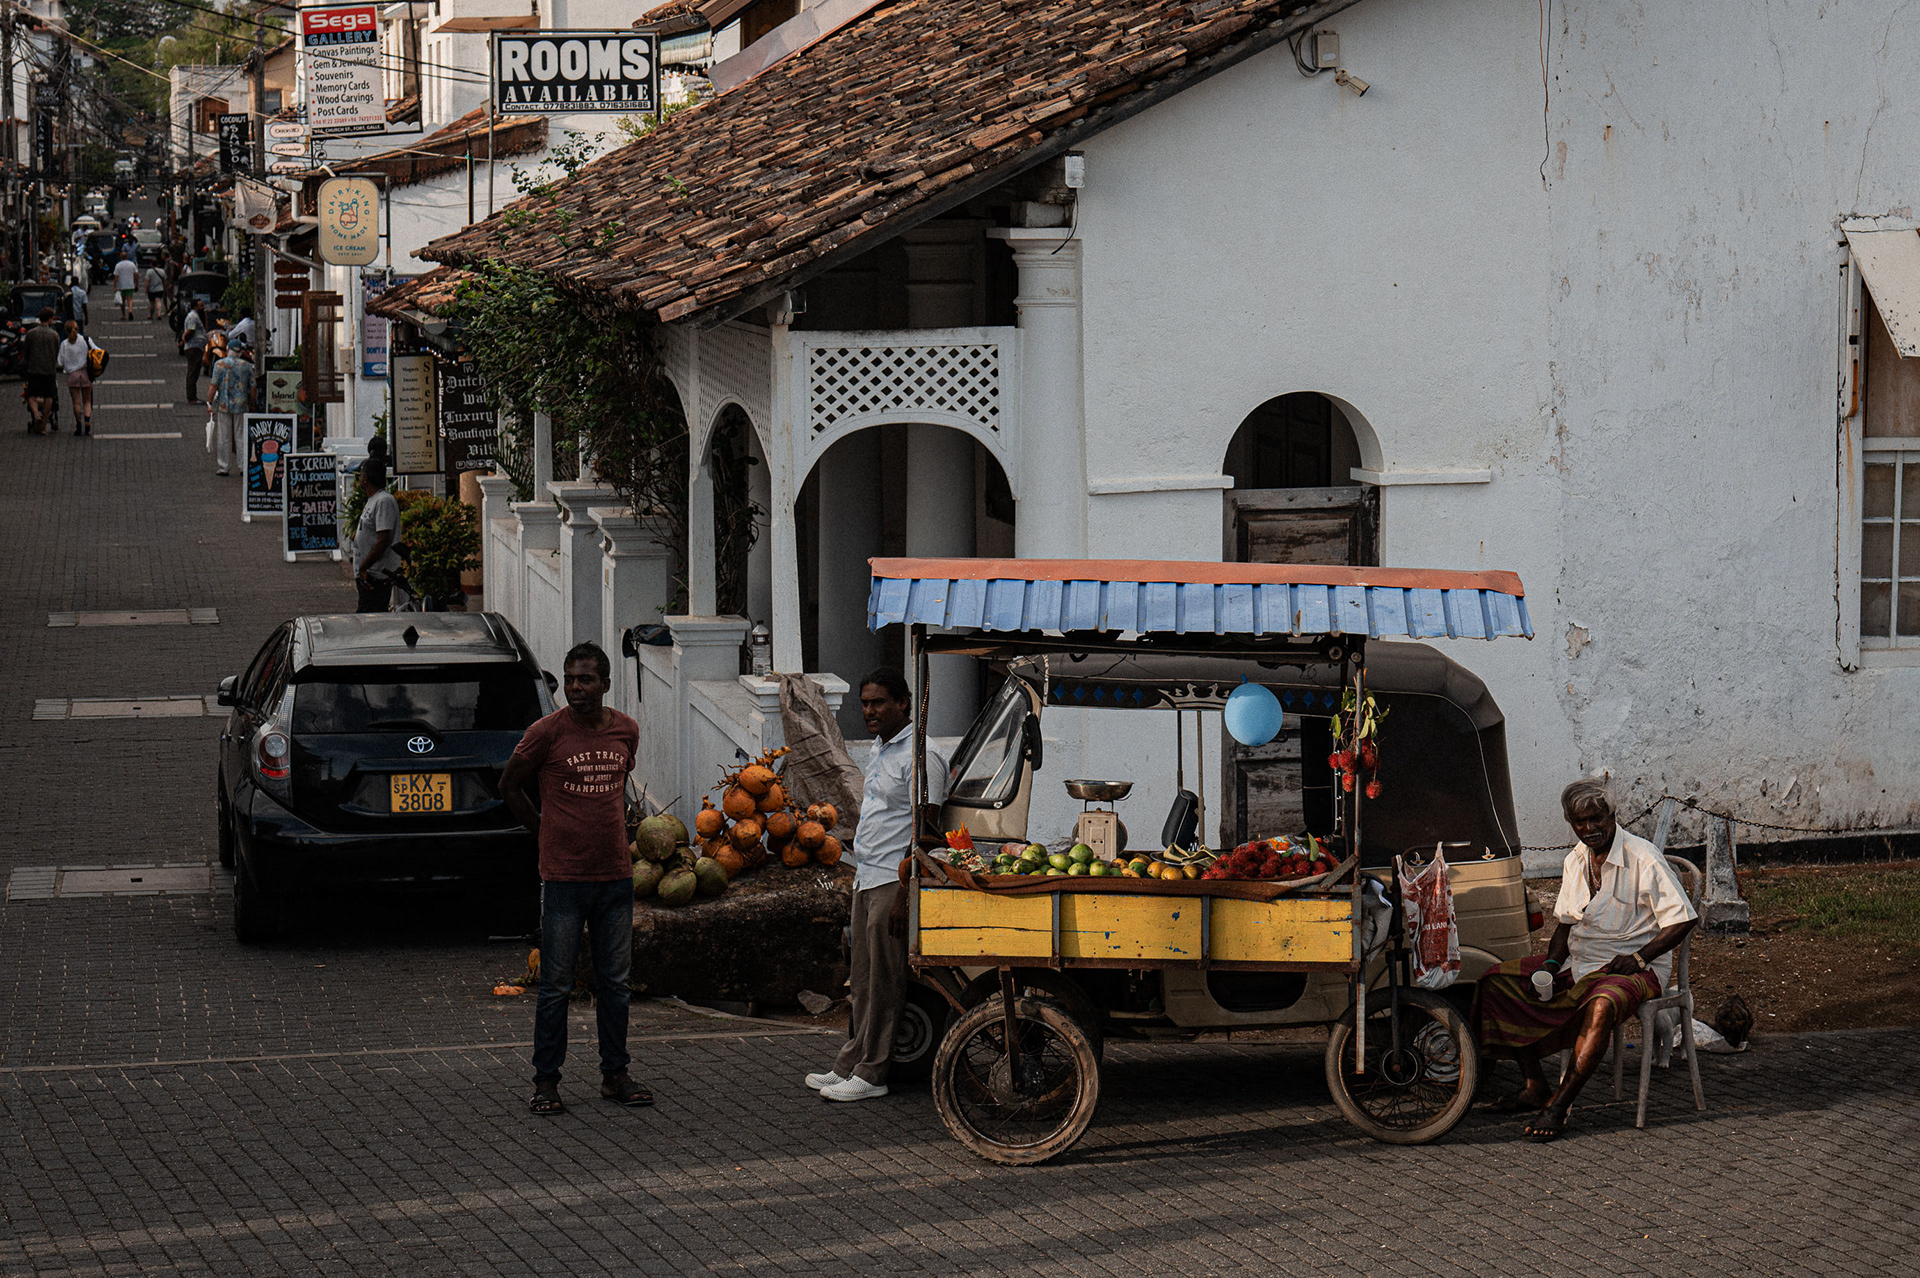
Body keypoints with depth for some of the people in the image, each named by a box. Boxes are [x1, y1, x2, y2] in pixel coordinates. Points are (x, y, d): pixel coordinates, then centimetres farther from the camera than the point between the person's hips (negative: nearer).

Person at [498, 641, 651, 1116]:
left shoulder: (626, 730, 6)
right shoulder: (547, 732, -8)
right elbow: (509, 786, 4)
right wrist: (548, 833, 4)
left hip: (616, 876, 4)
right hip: (564, 879, -4)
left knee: (615, 983, 10)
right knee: (556, 985, -1)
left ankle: (615, 1075, 19)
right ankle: (546, 1082, 6)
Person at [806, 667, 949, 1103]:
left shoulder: (920, 756, -14)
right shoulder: (877, 750, 16)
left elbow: (925, 832, -18)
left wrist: (904, 894, -21)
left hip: (894, 881, -9)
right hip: (866, 880, 9)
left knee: (883, 982, -5)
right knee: (863, 980, 12)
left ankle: (871, 1074, -2)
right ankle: (850, 1066, 16)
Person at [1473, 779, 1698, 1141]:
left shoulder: (1643, 859, -14)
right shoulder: (1575, 860, 9)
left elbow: (1683, 919, -14)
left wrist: (1640, 957, -22)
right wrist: (1552, 962, -2)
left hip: (1632, 968, -7)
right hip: (1578, 961, 7)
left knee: (1602, 1004, -41)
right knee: (1498, 981, -4)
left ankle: (1559, 1105, -34)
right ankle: (1535, 1086, -1)